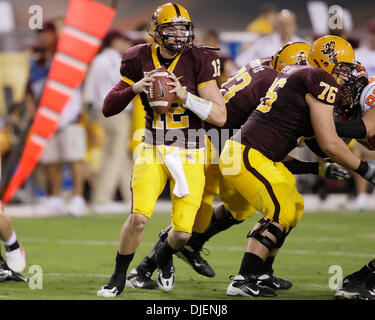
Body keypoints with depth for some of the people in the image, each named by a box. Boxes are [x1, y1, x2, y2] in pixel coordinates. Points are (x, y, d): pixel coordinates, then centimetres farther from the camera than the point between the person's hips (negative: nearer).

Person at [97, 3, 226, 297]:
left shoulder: (198, 61, -8)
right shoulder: (140, 61, -1)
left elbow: (220, 117, -13)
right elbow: (108, 108, 3)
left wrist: (184, 95, -24)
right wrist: (134, 88, -15)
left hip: (190, 156, -1)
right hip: (153, 151, 1)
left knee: (183, 231, -4)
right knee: (139, 217, -18)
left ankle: (165, 257, 33)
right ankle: (118, 278, 4)